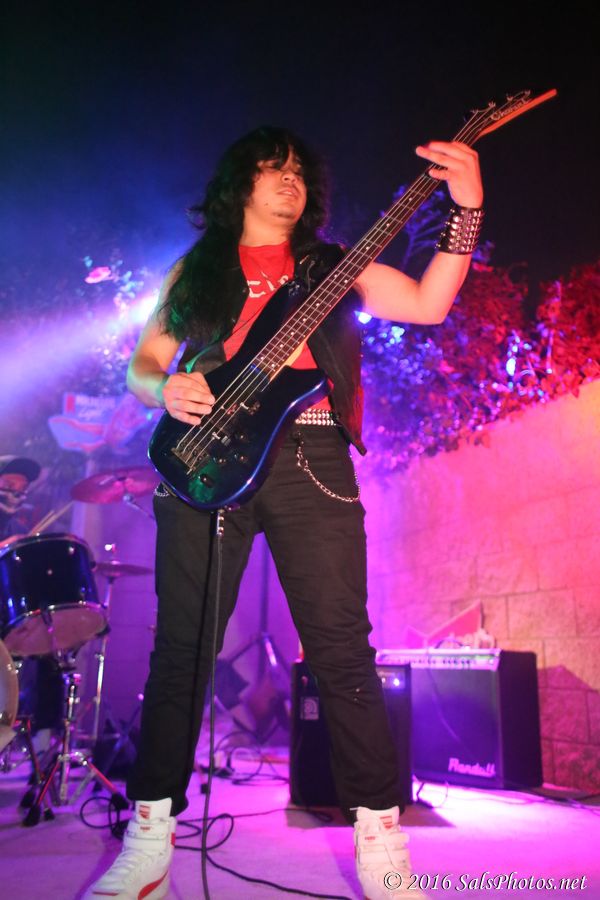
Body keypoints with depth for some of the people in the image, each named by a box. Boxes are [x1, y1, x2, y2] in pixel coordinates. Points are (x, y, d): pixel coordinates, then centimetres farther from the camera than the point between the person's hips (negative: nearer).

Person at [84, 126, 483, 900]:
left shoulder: (331, 267, 19)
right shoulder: (193, 271, 20)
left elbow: (429, 304, 7)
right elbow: (141, 364, 17)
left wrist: (465, 210, -4)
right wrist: (164, 388, -6)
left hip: (308, 457, 0)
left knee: (341, 648, -4)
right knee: (181, 649, 1)